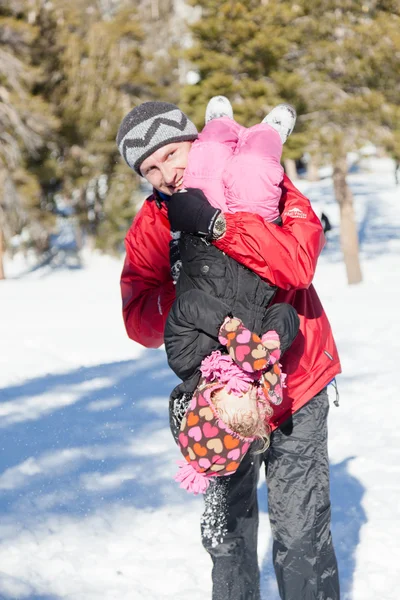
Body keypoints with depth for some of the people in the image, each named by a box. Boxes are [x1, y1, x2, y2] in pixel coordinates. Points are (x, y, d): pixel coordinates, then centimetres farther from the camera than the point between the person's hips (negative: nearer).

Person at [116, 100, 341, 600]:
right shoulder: (150, 227, -4)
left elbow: (299, 263, -30)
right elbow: (141, 325, -13)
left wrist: (216, 223, -35)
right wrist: (186, 281, -29)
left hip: (295, 382, -3)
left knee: (300, 534, -5)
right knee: (226, 533, 13)